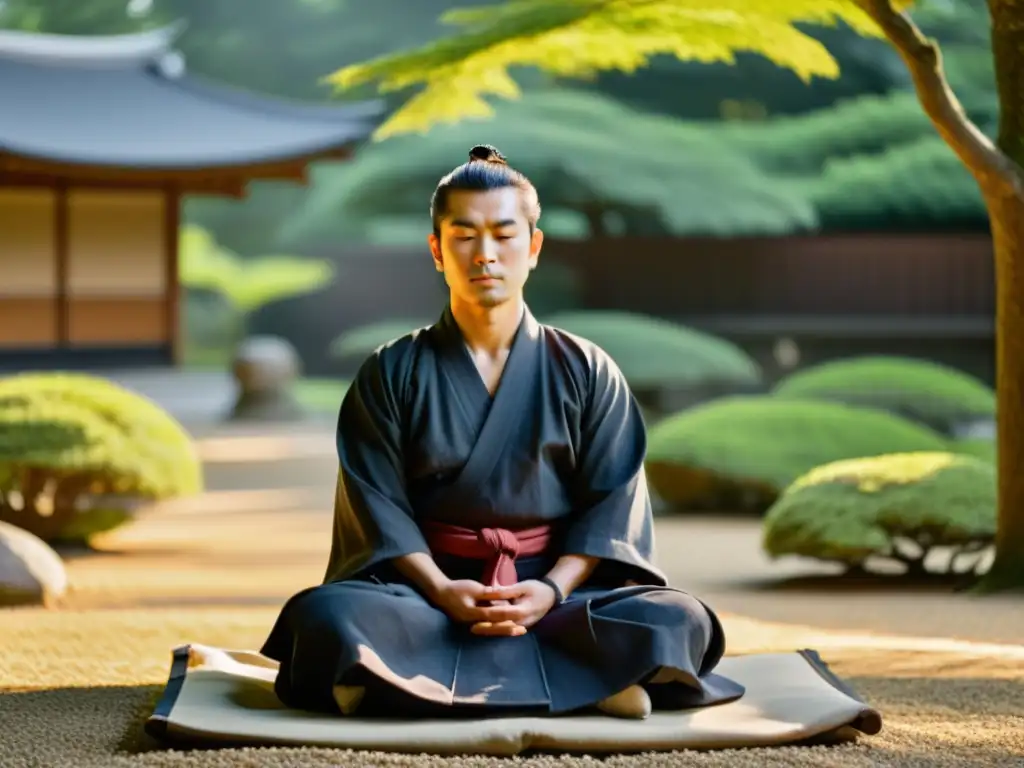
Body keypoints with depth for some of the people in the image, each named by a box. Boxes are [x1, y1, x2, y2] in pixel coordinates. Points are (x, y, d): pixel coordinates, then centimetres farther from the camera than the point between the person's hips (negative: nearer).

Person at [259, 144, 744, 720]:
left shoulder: (587, 372, 8)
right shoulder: (392, 374, 7)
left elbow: (611, 500, 2)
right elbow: (380, 503, -1)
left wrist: (552, 591, -16)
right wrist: (441, 591, -19)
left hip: (557, 589, 1)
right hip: (425, 589, 0)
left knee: (677, 622, -29)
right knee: (324, 616, -34)